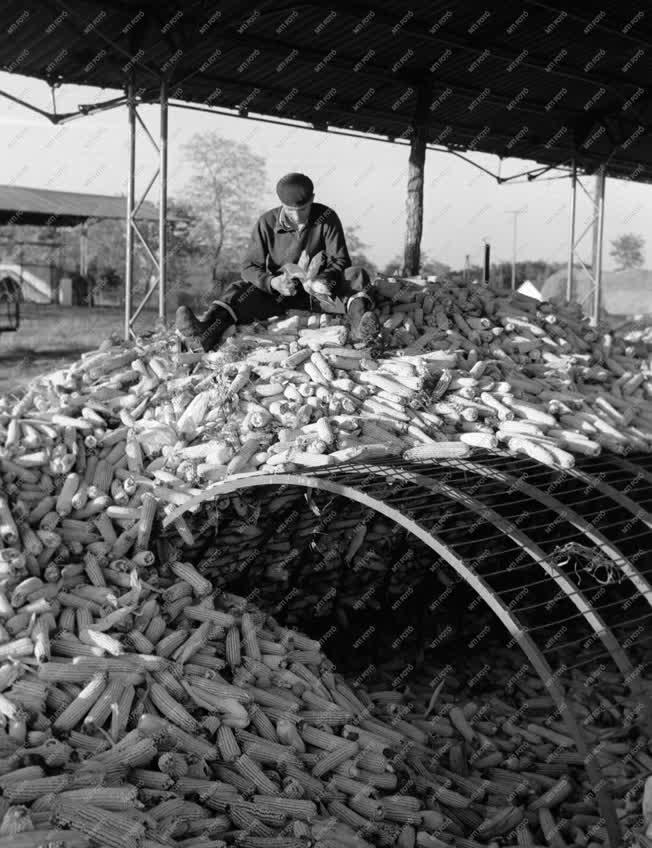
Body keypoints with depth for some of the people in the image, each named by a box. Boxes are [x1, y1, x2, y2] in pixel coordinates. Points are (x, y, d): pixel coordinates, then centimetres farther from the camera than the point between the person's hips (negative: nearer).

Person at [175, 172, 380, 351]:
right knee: (242, 288, -24)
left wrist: (323, 280, -33)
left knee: (356, 274, -27)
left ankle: (358, 320, -61)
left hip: (317, 292, -1)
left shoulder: (327, 218, -7)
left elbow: (340, 260, -10)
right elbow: (250, 267, -6)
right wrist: (272, 282, -29)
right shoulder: (267, 222, -5)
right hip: (278, 291, 1)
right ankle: (206, 333, -53)